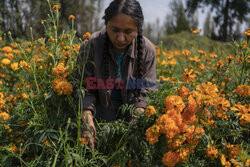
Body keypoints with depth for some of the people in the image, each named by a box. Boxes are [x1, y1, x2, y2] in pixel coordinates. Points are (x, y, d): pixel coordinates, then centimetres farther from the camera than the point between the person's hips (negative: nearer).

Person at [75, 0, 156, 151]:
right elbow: (84, 88, -15)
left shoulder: (147, 50, -16)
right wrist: (87, 117, -32)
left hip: (131, 108, 2)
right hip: (101, 109, -1)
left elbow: (146, 91, -8)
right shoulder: (91, 46, -21)